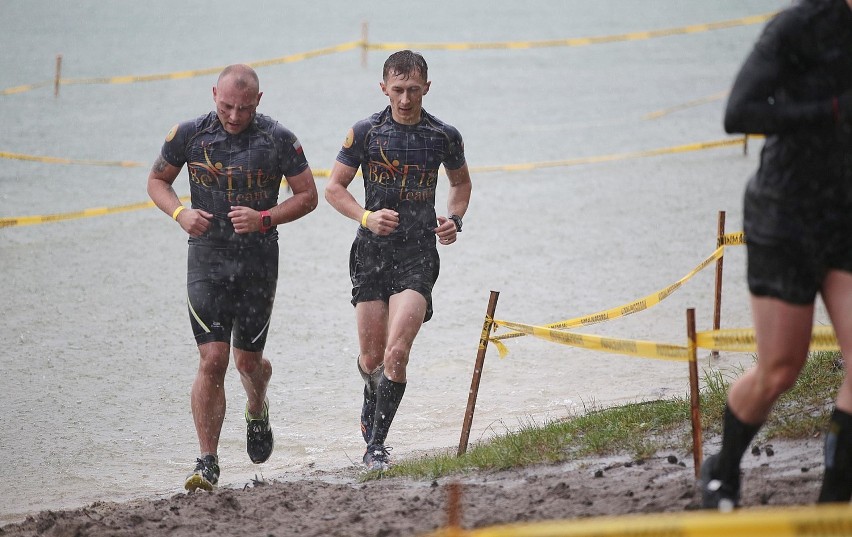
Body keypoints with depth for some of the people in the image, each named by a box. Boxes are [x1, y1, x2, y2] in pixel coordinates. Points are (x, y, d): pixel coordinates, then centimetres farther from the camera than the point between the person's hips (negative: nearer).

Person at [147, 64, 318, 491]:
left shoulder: (278, 140, -6)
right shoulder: (190, 135, -3)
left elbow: (307, 195, 1)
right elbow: (157, 180, 10)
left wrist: (265, 219, -15)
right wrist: (180, 213, -10)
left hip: (258, 259, 0)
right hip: (207, 258, 0)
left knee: (247, 360, 8)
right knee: (212, 360, -11)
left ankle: (257, 411, 45)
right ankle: (207, 463, -6)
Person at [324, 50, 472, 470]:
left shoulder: (444, 136, 1)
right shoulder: (365, 132, -2)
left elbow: (461, 182, 20)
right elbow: (334, 187, 4)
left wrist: (454, 219, 1)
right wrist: (366, 217, -13)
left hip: (418, 253, -1)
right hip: (372, 250, 1)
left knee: (396, 352, -17)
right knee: (371, 359, 7)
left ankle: (376, 445, -8)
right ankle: (372, 399, 44)